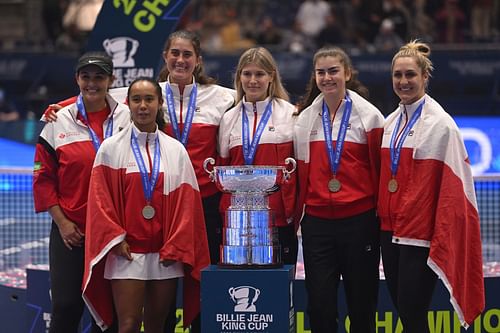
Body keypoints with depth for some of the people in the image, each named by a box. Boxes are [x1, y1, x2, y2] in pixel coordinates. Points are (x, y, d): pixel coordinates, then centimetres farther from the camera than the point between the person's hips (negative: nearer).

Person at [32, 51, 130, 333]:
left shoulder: (128, 118, 2)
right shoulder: (59, 121, 2)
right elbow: (44, 177, 4)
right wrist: (61, 222, -3)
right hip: (71, 232, 0)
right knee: (66, 307, -2)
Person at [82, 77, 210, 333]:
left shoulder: (176, 150, 7)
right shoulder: (111, 149, 2)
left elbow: (186, 202, 4)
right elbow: (101, 199, -1)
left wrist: (176, 248, -4)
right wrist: (115, 239, -10)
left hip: (166, 254, 2)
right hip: (127, 253, -2)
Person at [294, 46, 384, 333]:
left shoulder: (369, 116, 0)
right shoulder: (305, 118, 9)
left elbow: (381, 169, 3)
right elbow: (301, 173, 14)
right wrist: (296, 213, 11)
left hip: (359, 220, -2)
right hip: (317, 221, 3)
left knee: (362, 306, 5)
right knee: (319, 306, 1)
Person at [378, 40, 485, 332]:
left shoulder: (440, 123, -9)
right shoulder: (391, 122, 11)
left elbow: (453, 187, -13)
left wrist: (443, 239, -15)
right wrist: (381, 216, 13)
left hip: (420, 235, -7)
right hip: (391, 231, 7)